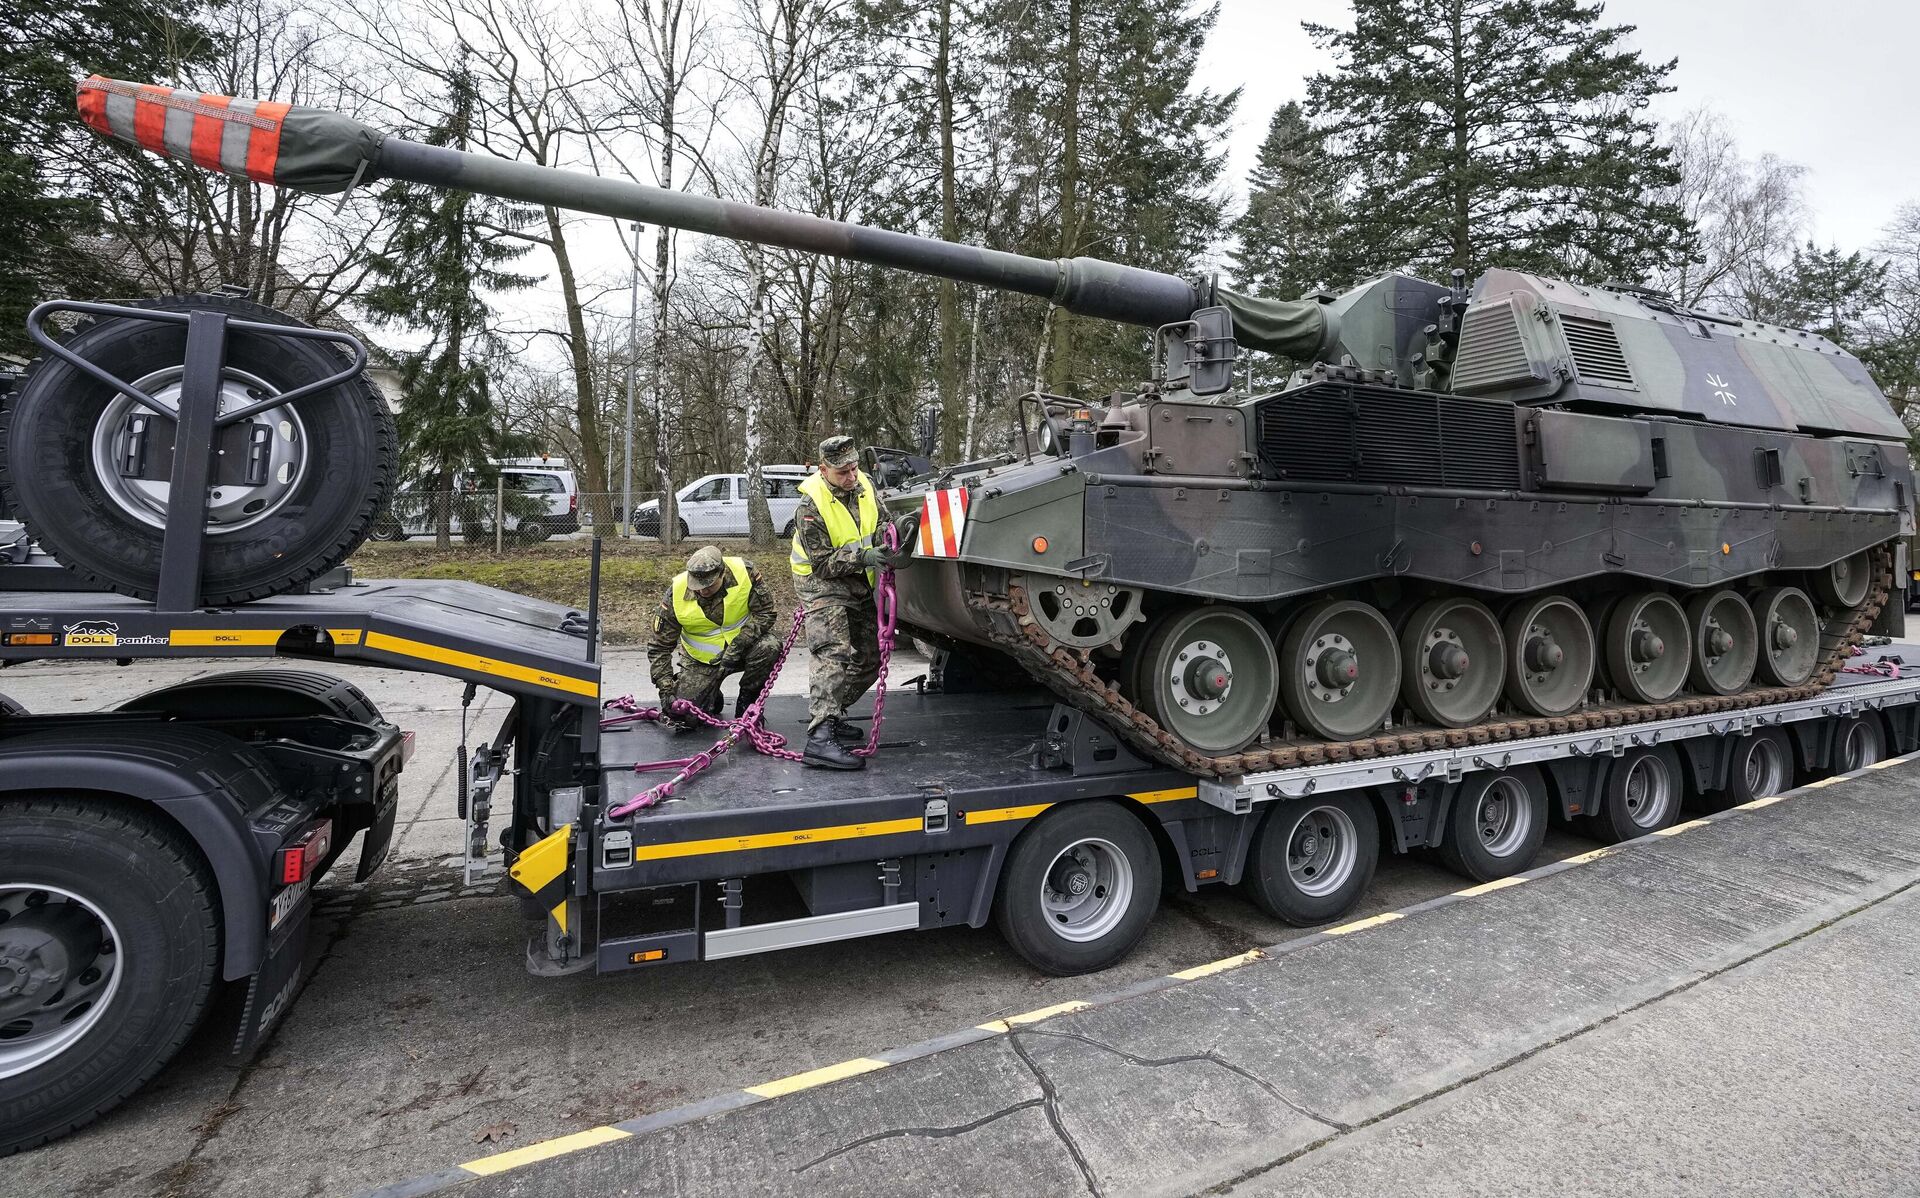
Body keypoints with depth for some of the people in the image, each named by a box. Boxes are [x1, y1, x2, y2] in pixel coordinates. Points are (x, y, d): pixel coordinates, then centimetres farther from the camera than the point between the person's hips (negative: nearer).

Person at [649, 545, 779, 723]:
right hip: (702, 660, 0)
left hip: (741, 646, 0)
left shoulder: (744, 572, -22)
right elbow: (660, 647, -12)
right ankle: (713, 698, 24)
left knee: (769, 647, -33)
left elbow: (765, 613, -17)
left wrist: (738, 644, -30)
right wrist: (666, 690, -21)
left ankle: (746, 704, -7)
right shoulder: (676, 594, -20)